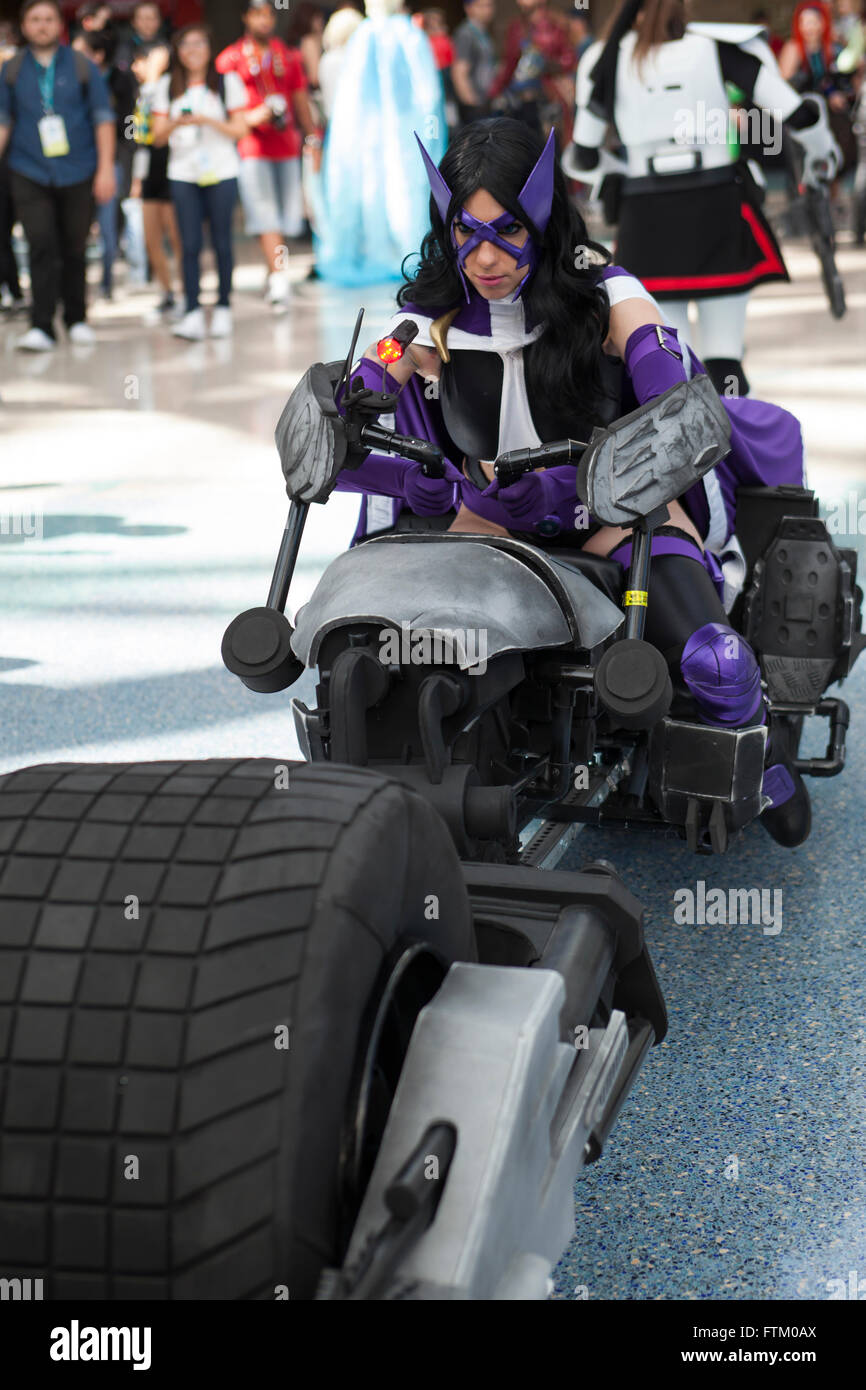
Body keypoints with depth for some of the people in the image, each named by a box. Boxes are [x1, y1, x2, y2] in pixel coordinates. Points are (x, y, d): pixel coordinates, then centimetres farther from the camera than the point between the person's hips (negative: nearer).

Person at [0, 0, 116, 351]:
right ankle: (41, 328, -11)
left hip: (77, 173, 0)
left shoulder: (81, 66, 4)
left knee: (74, 250, 6)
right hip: (30, 174, 0)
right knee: (42, 247, -11)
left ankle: (77, 320, 21)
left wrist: (105, 168, -3)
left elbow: (103, 118, 4)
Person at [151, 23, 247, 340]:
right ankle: (193, 313, -8)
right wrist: (176, 123, -13)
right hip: (183, 173, 1)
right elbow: (158, 136, 7)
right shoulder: (167, 86, 11)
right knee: (190, 244, -5)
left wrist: (209, 121, -13)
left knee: (221, 242, 1)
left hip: (221, 172, -1)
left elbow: (239, 130, 2)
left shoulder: (227, 82, 6)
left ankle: (223, 308, 10)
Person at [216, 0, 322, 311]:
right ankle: (279, 277, -22)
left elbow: (301, 100, 18)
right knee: (265, 215, -14)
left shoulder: (288, 56, 15)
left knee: (285, 213, 4)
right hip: (250, 145, -4)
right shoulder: (231, 58, 4)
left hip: (286, 145, 4)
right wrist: (249, 118, -15)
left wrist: (312, 138, 10)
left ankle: (275, 276, 17)